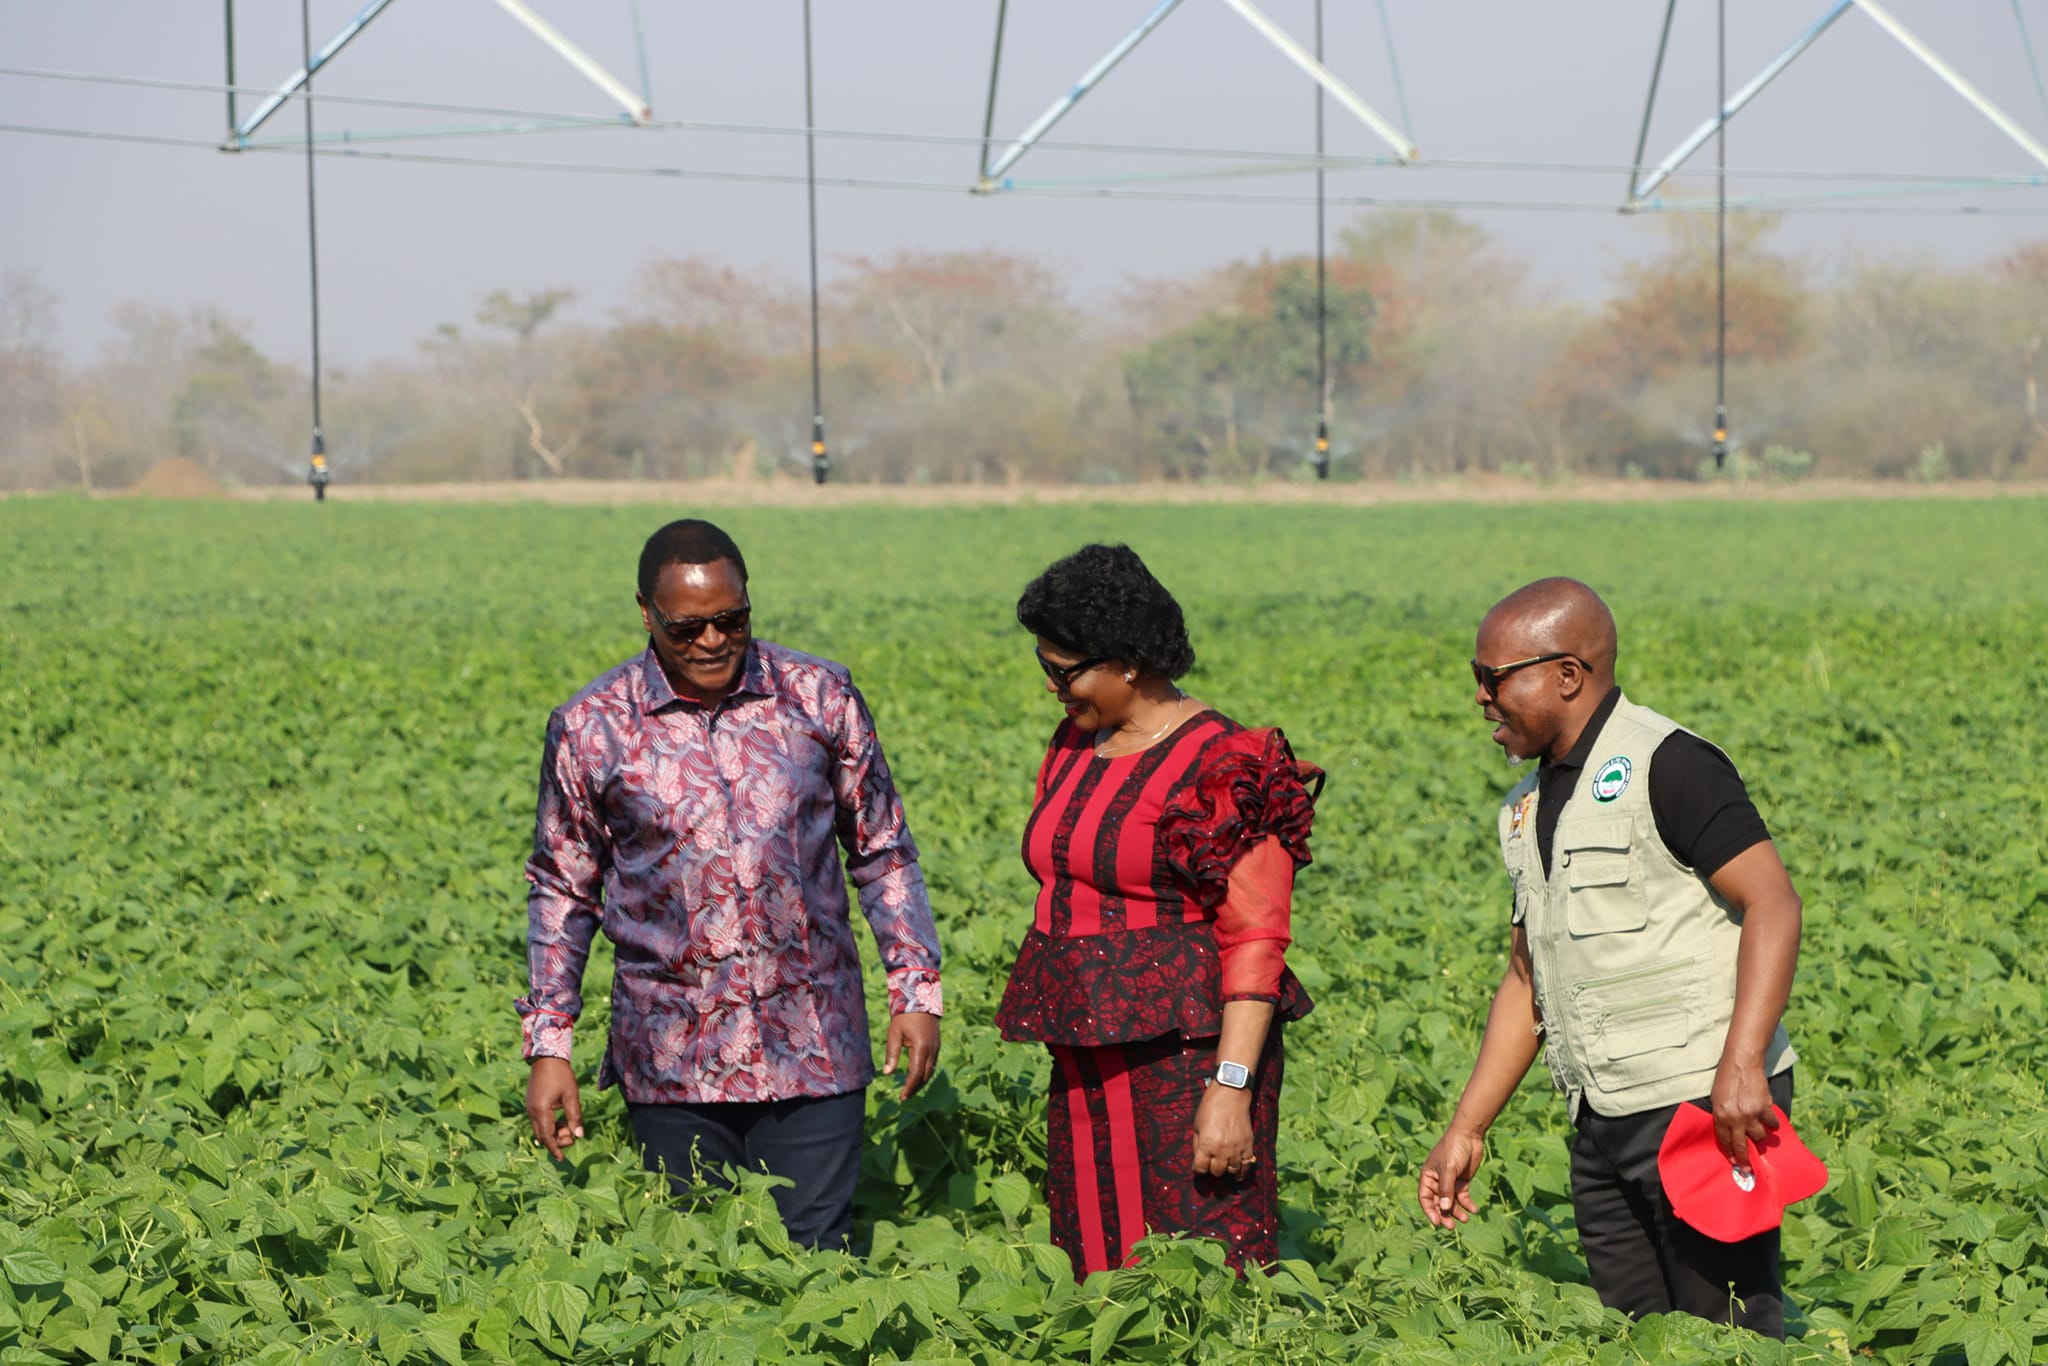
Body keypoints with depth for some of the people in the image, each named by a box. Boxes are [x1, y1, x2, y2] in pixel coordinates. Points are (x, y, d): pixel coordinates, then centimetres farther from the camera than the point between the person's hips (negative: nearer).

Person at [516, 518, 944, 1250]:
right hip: (673, 1064, 0)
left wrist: (916, 992, 3)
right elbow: (562, 891, 8)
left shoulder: (820, 698, 0)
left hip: (811, 1049, 0)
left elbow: (883, 853, 10)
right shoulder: (590, 728, -1)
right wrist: (548, 1046, 3)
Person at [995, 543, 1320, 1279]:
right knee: (1098, 1259, 6)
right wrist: (1062, 1043, 18)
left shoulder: (1219, 767, -11)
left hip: (1187, 1053, -8)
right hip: (1093, 1064, 8)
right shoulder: (1076, 744, 12)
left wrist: (1231, 1088, -21)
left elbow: (1255, 942, -14)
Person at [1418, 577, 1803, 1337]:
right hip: (1602, 1124, 8)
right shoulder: (1531, 807, 17)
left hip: (1703, 1105, -8)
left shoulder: (1667, 767, -9)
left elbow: (1773, 904, -17)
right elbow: (1528, 979, 22)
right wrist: (1465, 1131, 16)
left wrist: (1741, 1065, -29)